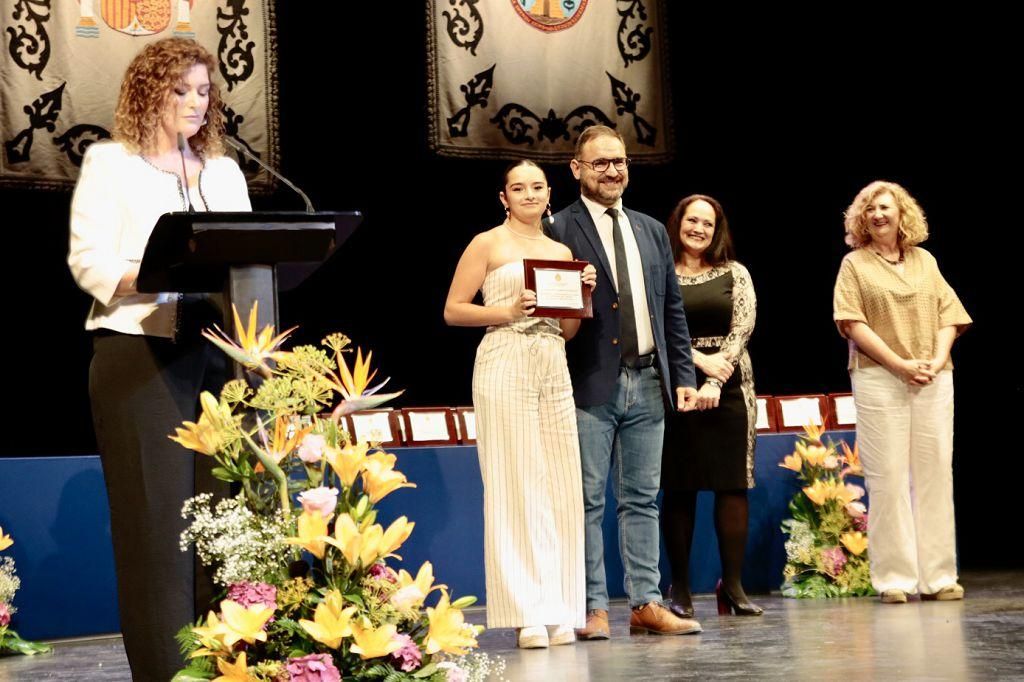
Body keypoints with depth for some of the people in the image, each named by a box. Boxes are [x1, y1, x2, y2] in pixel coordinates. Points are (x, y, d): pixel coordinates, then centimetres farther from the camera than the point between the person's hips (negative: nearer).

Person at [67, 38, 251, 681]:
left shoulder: (225, 171, 20)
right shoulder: (109, 163, 5)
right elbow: (88, 260, -5)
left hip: (219, 352, 5)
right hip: (140, 353, -4)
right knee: (156, 513, -6)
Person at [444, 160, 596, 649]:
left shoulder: (561, 252, 18)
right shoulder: (488, 244, 3)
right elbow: (453, 310, -1)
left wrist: (584, 293, 3)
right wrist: (508, 311, -13)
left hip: (554, 369, 5)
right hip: (504, 365, -5)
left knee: (560, 486, 2)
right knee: (513, 485, -7)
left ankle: (558, 611, 8)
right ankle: (526, 613, -4)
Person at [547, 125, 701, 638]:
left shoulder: (651, 231, 16)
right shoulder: (559, 230, -3)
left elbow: (673, 311, 16)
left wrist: (684, 376, 11)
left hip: (647, 383, 6)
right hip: (591, 383, -5)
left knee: (643, 499, 9)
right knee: (587, 500, -1)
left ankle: (646, 604, 13)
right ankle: (593, 608, 3)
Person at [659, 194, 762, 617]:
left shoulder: (735, 274, 10)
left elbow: (742, 330, 0)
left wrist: (716, 382, -12)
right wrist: (700, 360, -15)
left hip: (727, 389, 2)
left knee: (733, 484, -3)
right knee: (678, 488, -1)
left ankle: (733, 585, 0)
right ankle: (680, 589, 3)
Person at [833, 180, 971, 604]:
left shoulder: (926, 262, 16)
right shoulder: (855, 264, 6)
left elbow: (948, 315, 11)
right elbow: (853, 323, -5)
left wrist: (938, 360, -7)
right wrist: (900, 364, -13)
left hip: (933, 380, 3)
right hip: (879, 379, -3)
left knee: (935, 473, 1)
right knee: (888, 477, -5)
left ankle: (937, 577, 5)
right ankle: (894, 579, -2)